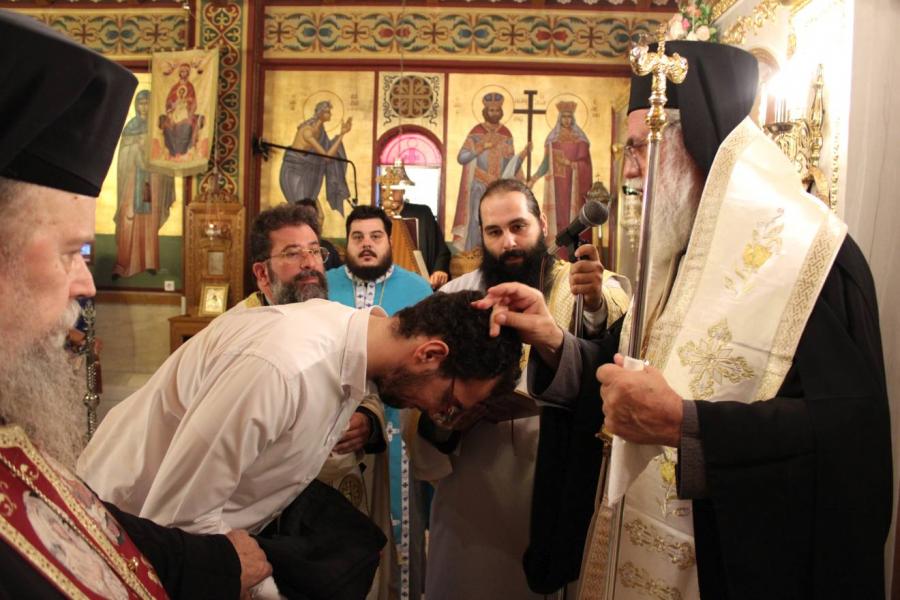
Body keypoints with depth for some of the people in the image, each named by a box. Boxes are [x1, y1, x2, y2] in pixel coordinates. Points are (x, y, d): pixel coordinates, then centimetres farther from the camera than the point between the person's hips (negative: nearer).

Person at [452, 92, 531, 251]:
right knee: (477, 222, -9)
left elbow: (510, 165, 2)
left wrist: (524, 153, -14)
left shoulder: (506, 134, 6)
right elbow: (461, 158, -10)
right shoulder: (476, 132, -2)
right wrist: (482, 148, -16)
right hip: (479, 186, -3)